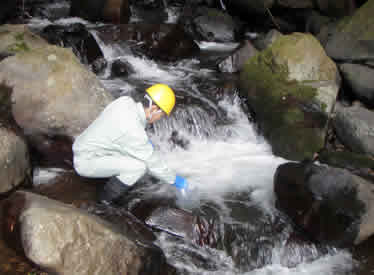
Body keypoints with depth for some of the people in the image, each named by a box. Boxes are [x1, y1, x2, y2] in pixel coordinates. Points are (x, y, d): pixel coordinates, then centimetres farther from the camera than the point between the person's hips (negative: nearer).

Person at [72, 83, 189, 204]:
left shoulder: (125, 101, -6)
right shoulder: (134, 131, -29)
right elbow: (153, 163, -17)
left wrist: (145, 141, 20)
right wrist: (175, 180, -3)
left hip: (82, 149, 9)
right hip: (86, 163, -9)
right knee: (140, 166, -19)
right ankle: (105, 200, -1)